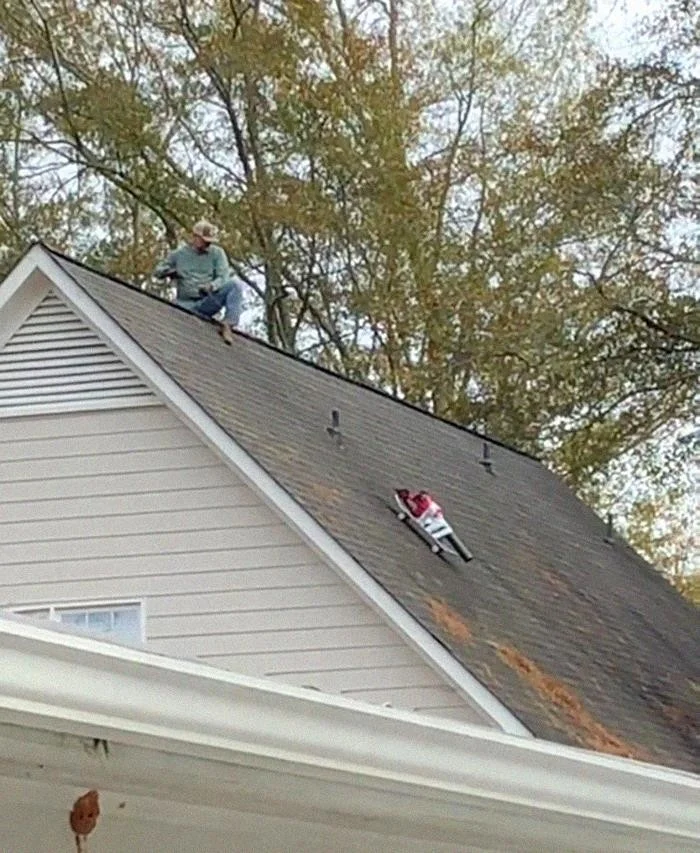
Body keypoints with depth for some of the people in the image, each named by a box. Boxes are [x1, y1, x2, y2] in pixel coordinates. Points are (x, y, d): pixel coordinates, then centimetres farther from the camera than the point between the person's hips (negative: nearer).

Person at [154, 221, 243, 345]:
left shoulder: (217, 253, 10)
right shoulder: (179, 254, 12)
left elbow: (223, 278, -2)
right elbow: (157, 271, 18)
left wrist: (211, 286, -27)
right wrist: (168, 272, -8)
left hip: (208, 302, 0)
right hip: (186, 304, 0)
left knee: (234, 285, -26)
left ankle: (228, 323, -38)